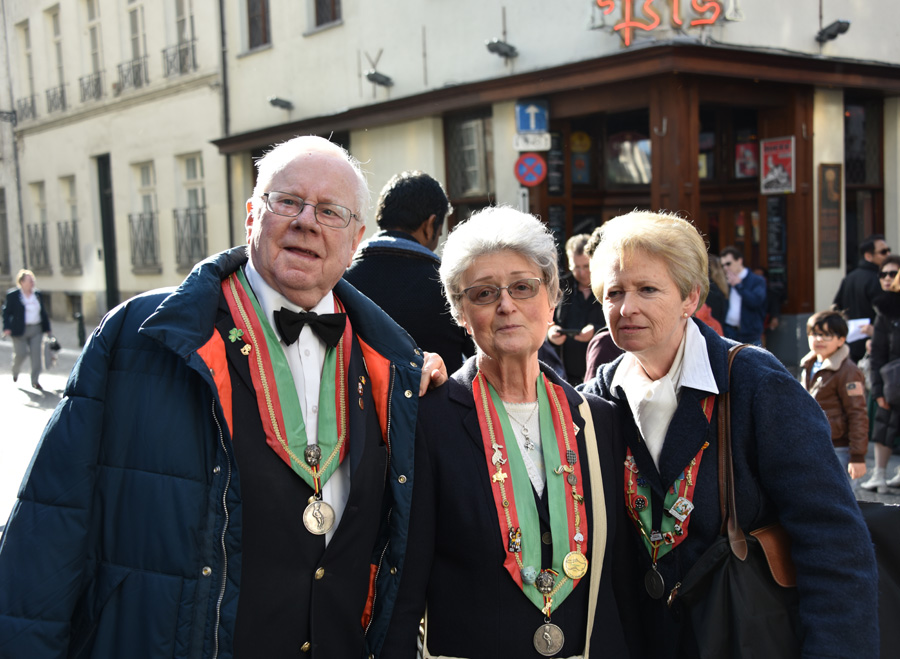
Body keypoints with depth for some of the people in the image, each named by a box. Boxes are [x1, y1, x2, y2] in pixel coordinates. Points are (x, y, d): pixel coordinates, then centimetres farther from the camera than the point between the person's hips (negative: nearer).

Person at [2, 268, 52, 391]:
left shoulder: (38, 295, 9)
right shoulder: (12, 295, -3)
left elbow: (43, 313, 15)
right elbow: (6, 312, -2)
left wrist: (47, 329, 13)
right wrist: (7, 327, -13)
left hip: (36, 330, 3)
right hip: (20, 330, -3)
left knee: (36, 354, -5)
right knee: (21, 354, -4)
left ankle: (35, 381, 2)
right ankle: (15, 371, 31)